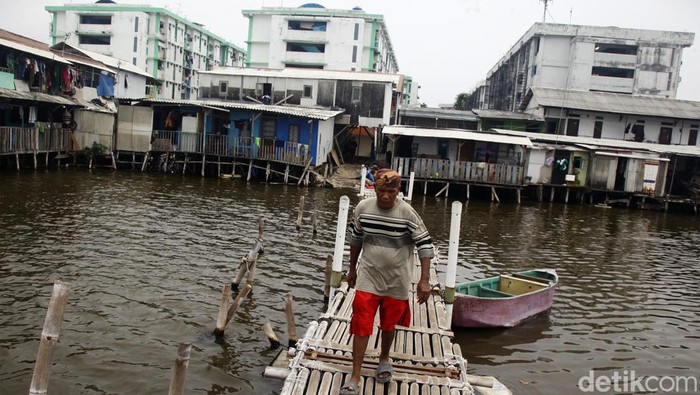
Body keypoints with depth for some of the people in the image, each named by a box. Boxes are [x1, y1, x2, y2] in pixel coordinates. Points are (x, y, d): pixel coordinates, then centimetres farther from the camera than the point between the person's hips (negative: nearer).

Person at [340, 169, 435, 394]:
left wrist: (424, 280, -17)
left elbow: (424, 245, -12)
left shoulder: (408, 213, -16)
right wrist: (352, 269, 15)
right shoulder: (362, 208, -7)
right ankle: (355, 376, 10)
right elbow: (355, 239, 8)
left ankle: (384, 359, 45)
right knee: (361, 325, -2)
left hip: (397, 282, -1)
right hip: (368, 279, 1)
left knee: (389, 325, 17)